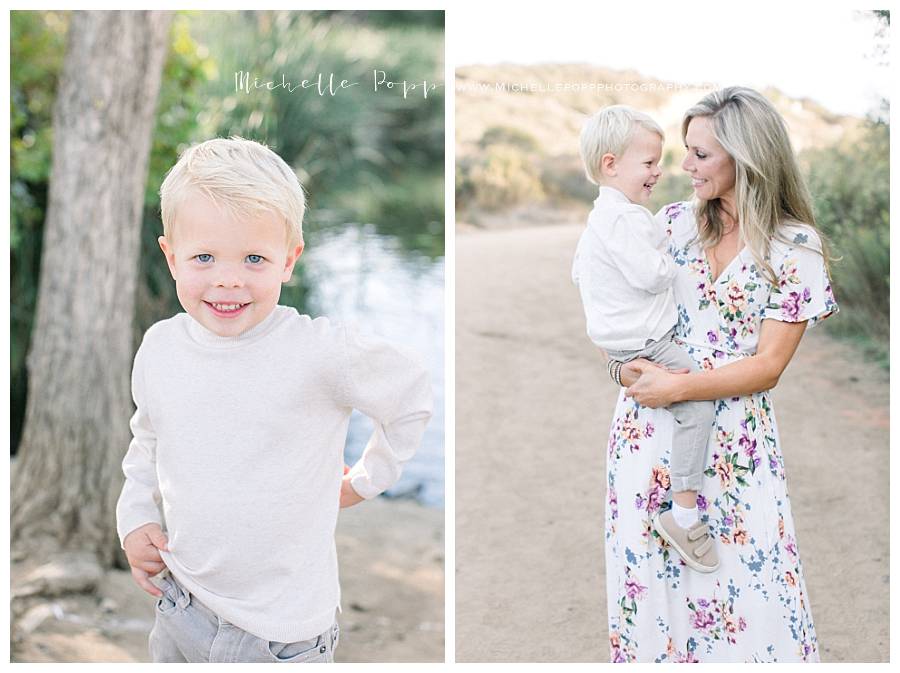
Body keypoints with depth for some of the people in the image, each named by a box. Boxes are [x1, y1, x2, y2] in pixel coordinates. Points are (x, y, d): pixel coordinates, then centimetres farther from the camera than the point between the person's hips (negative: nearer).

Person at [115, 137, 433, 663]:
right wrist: (136, 520, 3)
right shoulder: (159, 347, -5)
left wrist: (368, 480, 4)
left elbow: (413, 393, -4)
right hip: (180, 607, 4)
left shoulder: (318, 352, -21)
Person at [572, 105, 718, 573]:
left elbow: (578, 272, 25)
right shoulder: (624, 218, -21)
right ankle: (683, 513, -15)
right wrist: (669, 261, -7)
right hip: (642, 345, -11)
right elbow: (651, 275, -27)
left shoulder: (599, 217, 15)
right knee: (698, 405, -18)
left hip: (619, 338, 11)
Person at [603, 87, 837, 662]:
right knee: (649, 574, 9)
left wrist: (677, 386, -18)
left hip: (735, 443, -3)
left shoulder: (796, 247, -5)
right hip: (649, 432, 3)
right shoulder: (672, 222, 5)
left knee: (744, 585, -1)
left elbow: (768, 367, -9)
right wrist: (628, 362, -6)